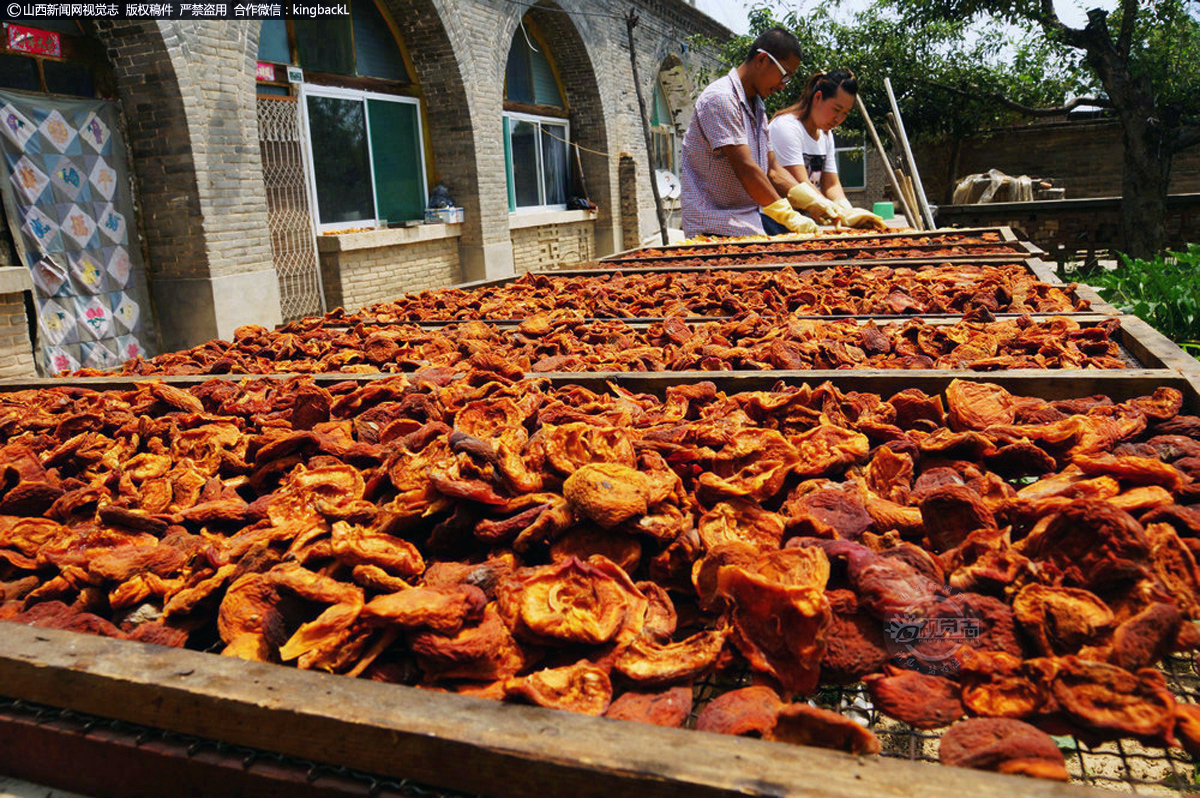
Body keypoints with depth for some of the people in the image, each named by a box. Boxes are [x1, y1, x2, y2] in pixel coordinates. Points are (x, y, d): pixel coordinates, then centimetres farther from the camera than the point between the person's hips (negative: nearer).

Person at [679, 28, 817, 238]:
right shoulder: (720, 98, -12)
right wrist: (790, 217, -16)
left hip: (750, 228, 9)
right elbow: (745, 169, -19)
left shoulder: (757, 108, 18)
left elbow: (772, 172, 17)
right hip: (714, 229, -8)